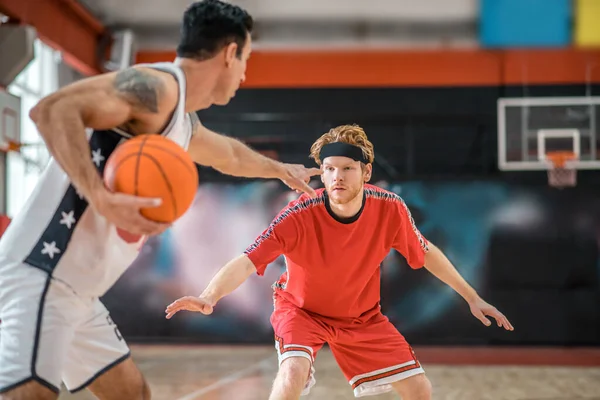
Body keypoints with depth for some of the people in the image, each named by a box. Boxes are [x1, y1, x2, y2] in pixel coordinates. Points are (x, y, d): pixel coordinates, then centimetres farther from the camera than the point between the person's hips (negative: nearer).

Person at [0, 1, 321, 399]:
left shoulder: (184, 125, 18)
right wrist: (101, 198, -34)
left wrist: (280, 169, 58)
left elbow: (229, 154, 42)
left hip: (75, 292, 11)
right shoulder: (157, 86, -13)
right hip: (38, 278, -11)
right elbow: (51, 110, -26)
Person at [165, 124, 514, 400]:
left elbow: (426, 253, -4)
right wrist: (209, 297, -60)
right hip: (302, 310, -3)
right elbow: (247, 262, -41)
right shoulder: (299, 217, -32)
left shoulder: (390, 209, -22)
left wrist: (472, 297, 2)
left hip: (363, 316, 4)